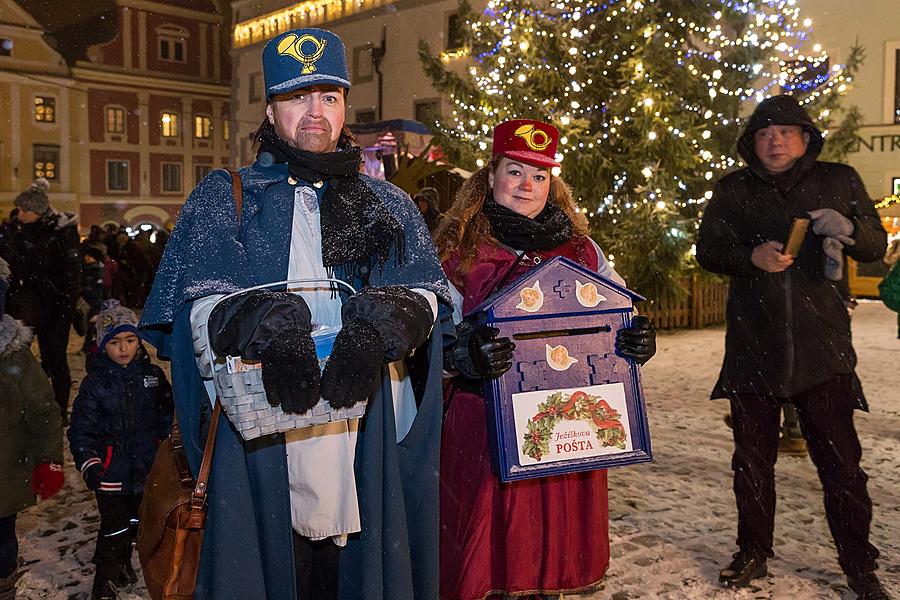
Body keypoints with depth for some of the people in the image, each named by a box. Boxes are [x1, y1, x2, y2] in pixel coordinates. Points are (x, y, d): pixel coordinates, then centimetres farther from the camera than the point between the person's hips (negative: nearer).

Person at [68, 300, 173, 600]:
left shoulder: (153, 375, 1)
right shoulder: (94, 383, -6)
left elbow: (168, 413, 12)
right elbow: (81, 429, -6)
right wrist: (89, 464, -16)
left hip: (148, 466, 3)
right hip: (112, 470, -3)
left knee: (137, 521, 19)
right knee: (114, 526, 2)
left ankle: (123, 563, 42)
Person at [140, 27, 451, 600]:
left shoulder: (389, 205, 15)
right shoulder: (224, 198, 11)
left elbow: (425, 294, 1)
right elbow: (198, 300, -3)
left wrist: (376, 330, -22)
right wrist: (264, 326, -24)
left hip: (369, 438, 1)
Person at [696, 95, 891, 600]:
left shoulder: (839, 181, 8)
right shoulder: (734, 190, 9)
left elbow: (877, 245, 10)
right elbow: (708, 249, 4)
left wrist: (848, 228, -13)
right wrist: (751, 256, -17)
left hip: (821, 345, -1)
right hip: (753, 345, 1)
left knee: (841, 461, 0)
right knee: (752, 458, 11)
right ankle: (753, 552, 27)